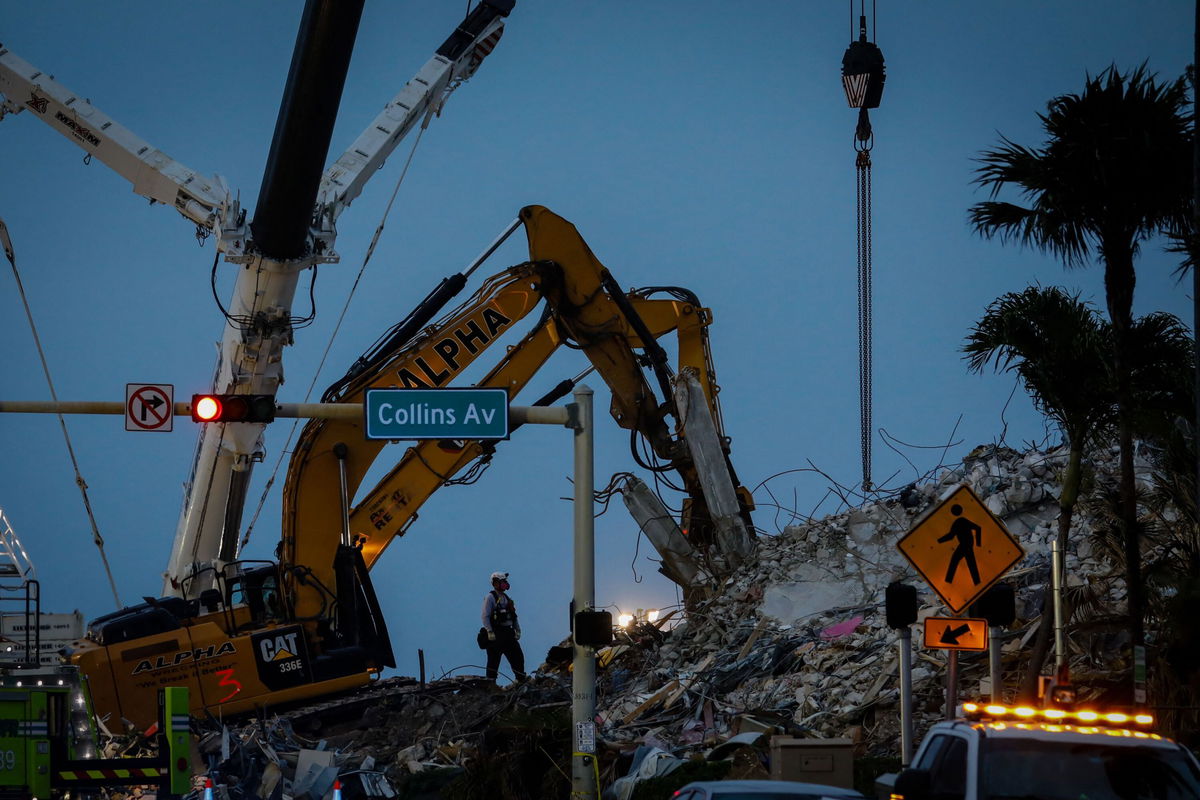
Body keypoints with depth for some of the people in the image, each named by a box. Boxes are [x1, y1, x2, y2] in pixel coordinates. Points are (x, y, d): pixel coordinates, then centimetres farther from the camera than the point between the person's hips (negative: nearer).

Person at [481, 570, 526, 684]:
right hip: (496, 634, -7)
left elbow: (514, 615, 21)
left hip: (508, 633, 7)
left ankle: (521, 680, 10)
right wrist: (490, 632, -20)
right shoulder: (490, 597, -6)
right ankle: (491, 682, 1)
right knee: (494, 660, -4)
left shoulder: (507, 598, 17)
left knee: (518, 656, 4)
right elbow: (485, 616, -13)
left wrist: (517, 630, 11)